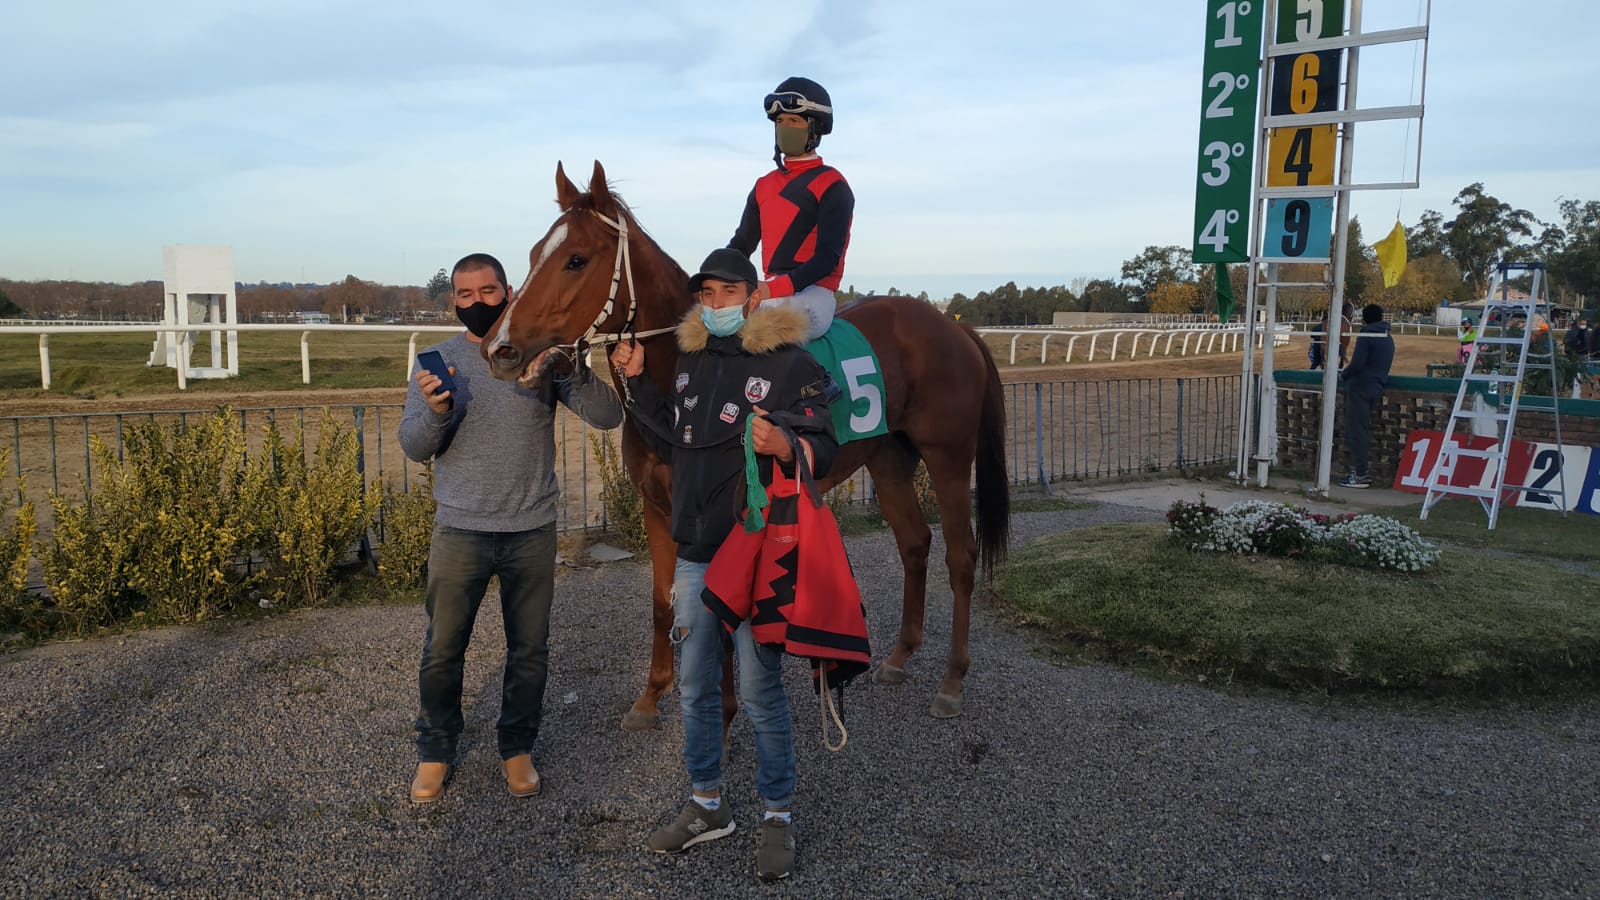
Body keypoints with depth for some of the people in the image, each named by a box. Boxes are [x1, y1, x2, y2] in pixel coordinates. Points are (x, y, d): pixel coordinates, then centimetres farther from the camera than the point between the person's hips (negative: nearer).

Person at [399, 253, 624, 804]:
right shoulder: (439, 361, 1)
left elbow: (607, 416, -10)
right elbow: (413, 446, -6)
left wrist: (574, 370, -28)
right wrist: (435, 412, -27)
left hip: (532, 532, 0)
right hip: (460, 531, 0)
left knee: (529, 650, 11)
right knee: (442, 650, 9)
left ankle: (518, 748, 30)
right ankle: (435, 751, 28)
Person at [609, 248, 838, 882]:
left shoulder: (791, 363, -10)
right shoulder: (690, 361, 10)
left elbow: (823, 450, -15)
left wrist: (783, 446, -36)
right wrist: (637, 382, 10)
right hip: (695, 553, 7)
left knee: (761, 691, 2)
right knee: (695, 686, 15)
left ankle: (778, 817, 21)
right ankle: (707, 807, 33)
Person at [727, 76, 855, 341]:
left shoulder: (831, 185, -3)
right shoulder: (764, 185, 19)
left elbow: (827, 257, -12)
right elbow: (742, 245, 20)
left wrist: (774, 289, -25)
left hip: (813, 292, -7)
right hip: (771, 291, 7)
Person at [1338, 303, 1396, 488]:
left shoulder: (1366, 336, -11)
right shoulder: (1388, 339, 16)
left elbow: (1357, 363, -19)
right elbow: (1381, 365, 20)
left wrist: (1343, 375, -1)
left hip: (1360, 386, -9)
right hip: (1376, 388, 9)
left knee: (1356, 431, -7)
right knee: (1363, 430, 15)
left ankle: (1360, 474, -9)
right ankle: (1361, 471, 16)